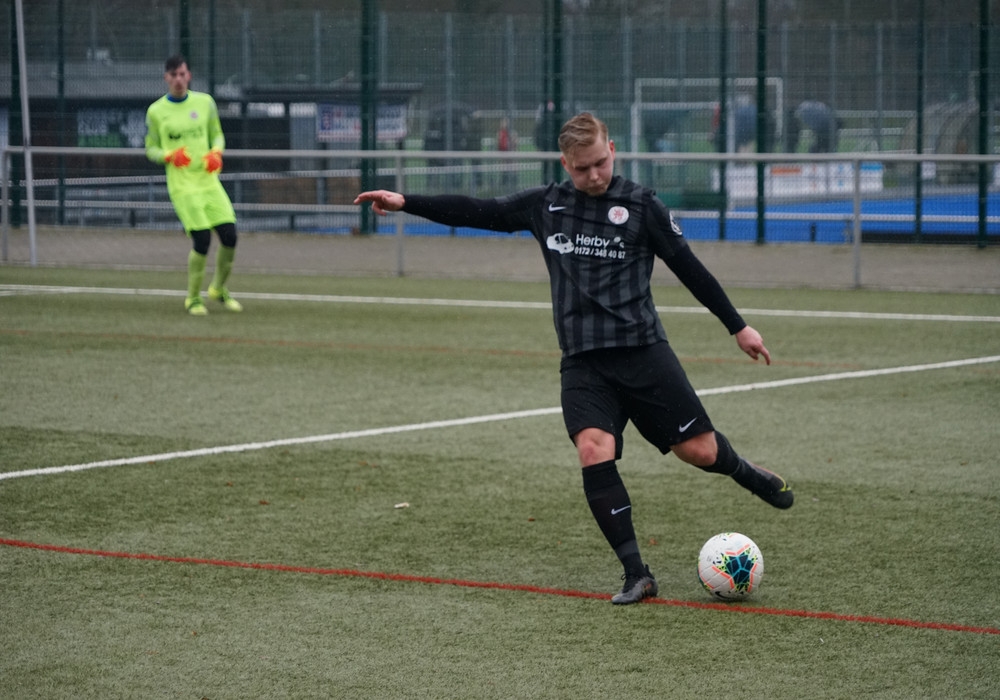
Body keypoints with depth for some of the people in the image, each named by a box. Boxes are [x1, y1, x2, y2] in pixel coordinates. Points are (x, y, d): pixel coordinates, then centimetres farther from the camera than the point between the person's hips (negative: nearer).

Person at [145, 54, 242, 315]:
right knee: (202, 240, -16)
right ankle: (193, 298, 2)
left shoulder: (204, 102, 8)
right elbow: (150, 149, 6)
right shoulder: (156, 111, 0)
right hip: (181, 185, -4)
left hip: (209, 180, 4)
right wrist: (170, 155, -15)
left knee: (229, 236, -6)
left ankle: (219, 289, 19)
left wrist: (216, 152, -5)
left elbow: (217, 135, 17)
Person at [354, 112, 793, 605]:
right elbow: (478, 212, 13)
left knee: (700, 451, -3)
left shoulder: (641, 205, 0)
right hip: (582, 361, 2)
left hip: (642, 348, -2)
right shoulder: (546, 205, 8)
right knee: (593, 450, -21)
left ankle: (745, 473, 35)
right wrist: (406, 203, 7)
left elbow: (688, 268, 4)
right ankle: (636, 575, -15)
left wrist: (738, 327, 7)